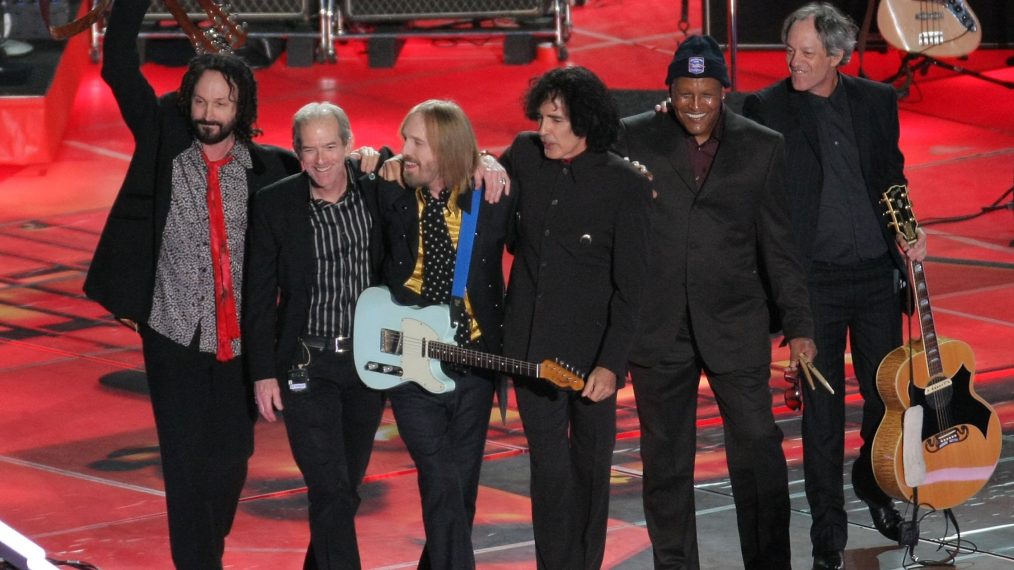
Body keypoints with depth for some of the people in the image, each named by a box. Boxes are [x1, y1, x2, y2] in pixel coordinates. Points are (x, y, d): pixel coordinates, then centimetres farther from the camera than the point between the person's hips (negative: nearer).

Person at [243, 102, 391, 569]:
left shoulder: (376, 189, -3)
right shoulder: (274, 205, -7)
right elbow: (259, 296, -2)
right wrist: (263, 372, -4)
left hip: (369, 362, 3)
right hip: (307, 367, -3)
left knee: (345, 490, 13)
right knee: (331, 491, -10)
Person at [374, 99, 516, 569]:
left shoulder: (491, 196, -1)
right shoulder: (389, 194, -2)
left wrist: (496, 182, 3)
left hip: (474, 365, 2)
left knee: (462, 490, 10)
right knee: (443, 486, -14)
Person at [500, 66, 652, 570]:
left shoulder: (625, 185, -9)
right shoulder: (524, 156, 2)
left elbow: (629, 285, -10)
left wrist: (610, 363, -15)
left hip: (590, 347, -3)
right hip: (530, 345, 3)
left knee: (591, 466, 7)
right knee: (549, 467, 2)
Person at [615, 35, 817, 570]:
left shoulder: (762, 147, 3)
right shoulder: (633, 139, 1)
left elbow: (778, 243, 6)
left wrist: (797, 325, 4)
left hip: (734, 323, 0)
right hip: (658, 325, 0)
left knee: (758, 447, -6)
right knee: (665, 460, 7)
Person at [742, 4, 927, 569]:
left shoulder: (877, 101, 5)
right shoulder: (767, 109, -4)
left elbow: (891, 177, 14)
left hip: (878, 274, 3)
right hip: (815, 278, -3)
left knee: (890, 394, 10)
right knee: (823, 409, 1)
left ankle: (874, 483, 38)